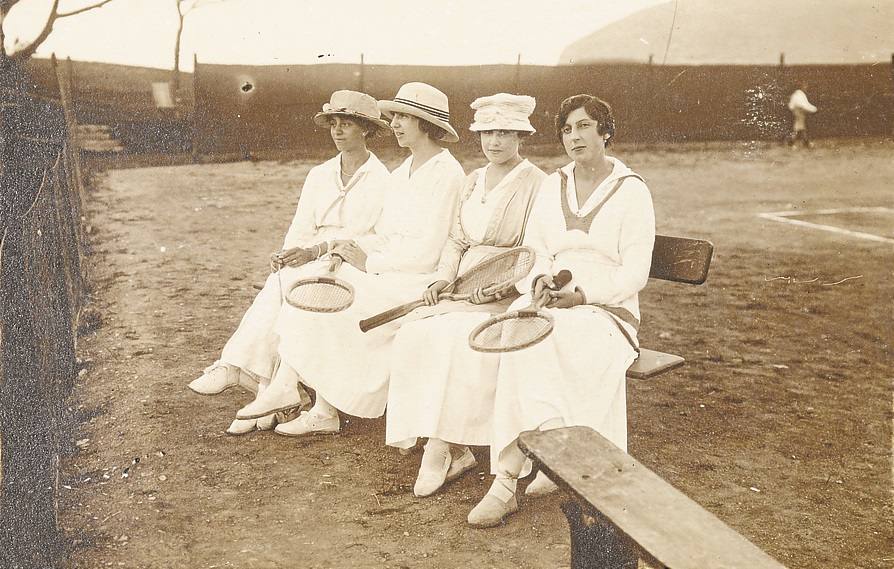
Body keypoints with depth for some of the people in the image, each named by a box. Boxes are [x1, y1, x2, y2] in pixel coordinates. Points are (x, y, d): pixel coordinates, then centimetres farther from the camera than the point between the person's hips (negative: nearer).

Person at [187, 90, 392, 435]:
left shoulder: (381, 180, -1)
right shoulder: (319, 175, 17)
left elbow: (362, 235, -12)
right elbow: (301, 228, 10)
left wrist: (314, 251, -25)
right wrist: (286, 255, -12)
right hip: (307, 266, 5)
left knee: (284, 284, -31)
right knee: (282, 281, -29)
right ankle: (268, 389, -32)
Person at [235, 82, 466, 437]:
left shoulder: (446, 174, -12)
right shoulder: (402, 173, 16)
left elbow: (427, 253, -17)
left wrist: (368, 262, -13)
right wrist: (355, 249, -3)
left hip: (420, 281, -8)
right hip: (387, 269, 8)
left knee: (332, 303, -20)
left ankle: (325, 411, -7)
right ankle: (285, 385, -11)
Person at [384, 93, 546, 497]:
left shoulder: (536, 184, -3)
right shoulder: (473, 181, 17)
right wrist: (444, 278, -1)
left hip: (512, 292, -6)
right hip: (465, 284, 6)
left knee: (458, 340, -32)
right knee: (415, 338, -20)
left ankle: (441, 449, -18)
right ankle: (456, 452, -15)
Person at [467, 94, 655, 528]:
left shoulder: (631, 191, 0)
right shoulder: (553, 185, 15)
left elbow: (634, 274, -6)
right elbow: (532, 248, 13)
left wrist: (582, 295, -19)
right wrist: (540, 280, -10)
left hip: (607, 310, -4)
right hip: (550, 302, 4)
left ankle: (507, 478, -29)